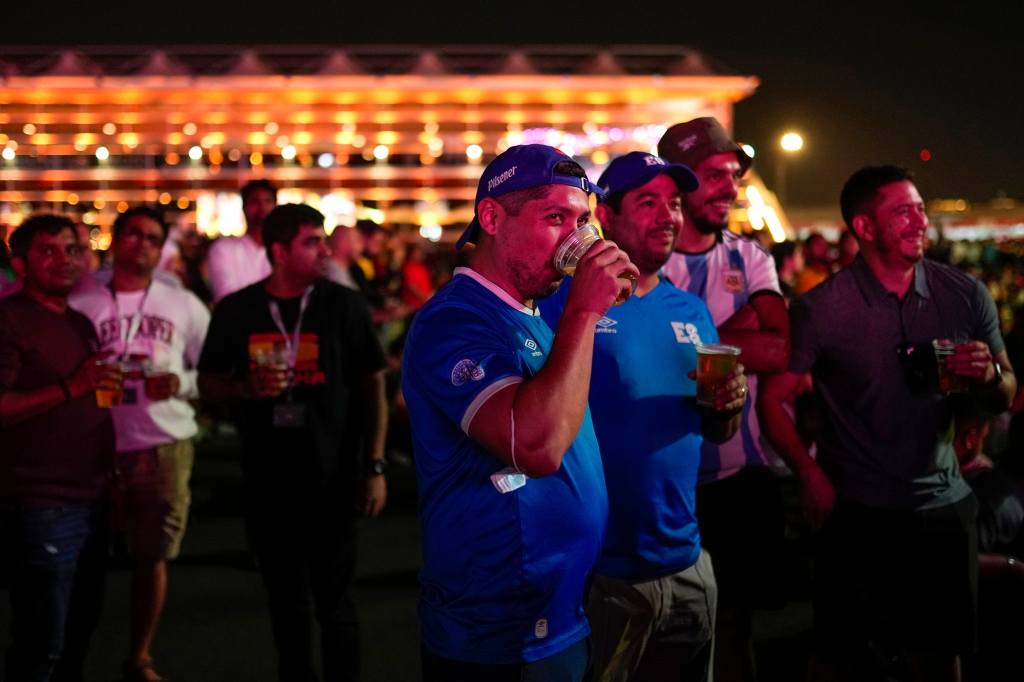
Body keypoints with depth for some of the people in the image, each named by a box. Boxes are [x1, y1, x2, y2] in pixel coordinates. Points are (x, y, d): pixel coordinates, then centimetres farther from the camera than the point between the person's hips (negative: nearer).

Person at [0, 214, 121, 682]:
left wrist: (110, 469, 17)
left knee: (81, 627, 17)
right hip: (40, 507, -8)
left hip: (90, 501, 8)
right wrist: (72, 386, -30)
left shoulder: (81, 323, 16)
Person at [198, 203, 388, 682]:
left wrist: (374, 466, -7)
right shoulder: (236, 311, 0)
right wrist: (246, 388, -14)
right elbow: (208, 383, 8)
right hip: (267, 480, 2)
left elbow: (372, 387, -2)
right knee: (285, 597, 16)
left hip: (332, 478, -2)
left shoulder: (344, 305, -5)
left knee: (334, 601, 4)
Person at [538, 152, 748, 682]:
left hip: (685, 564, 6)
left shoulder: (692, 312, 8)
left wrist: (730, 404, -5)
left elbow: (716, 433, 14)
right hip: (598, 572, -6)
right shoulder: (566, 302, -10)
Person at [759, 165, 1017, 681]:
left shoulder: (967, 296, -1)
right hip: (857, 512, -3)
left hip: (944, 506, 3)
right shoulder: (821, 309, -10)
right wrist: (810, 476, -15)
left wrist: (989, 377, -15)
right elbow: (772, 398, -7)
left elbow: (1003, 398, 7)